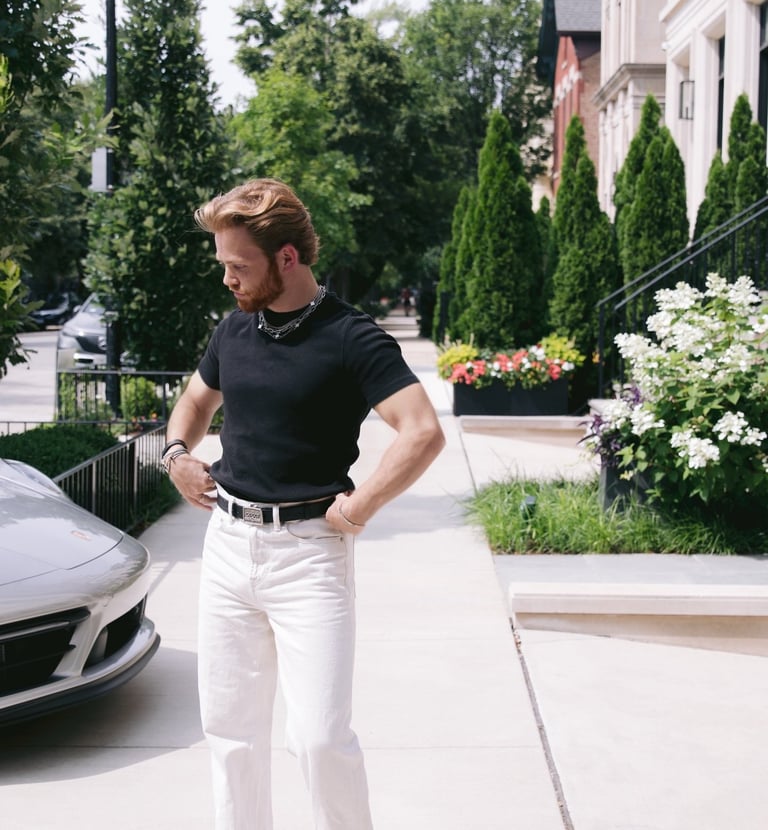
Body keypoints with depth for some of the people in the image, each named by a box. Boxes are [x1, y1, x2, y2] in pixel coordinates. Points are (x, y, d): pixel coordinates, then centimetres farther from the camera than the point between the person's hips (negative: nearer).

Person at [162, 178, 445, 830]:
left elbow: (424, 432, -20)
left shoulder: (350, 338, -10)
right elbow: (198, 398, 29)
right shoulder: (235, 328, 10)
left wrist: (357, 511, -17)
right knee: (230, 728, 12)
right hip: (227, 542, 6)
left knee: (320, 734, -10)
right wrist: (178, 453, 10)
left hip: (308, 551, -6)